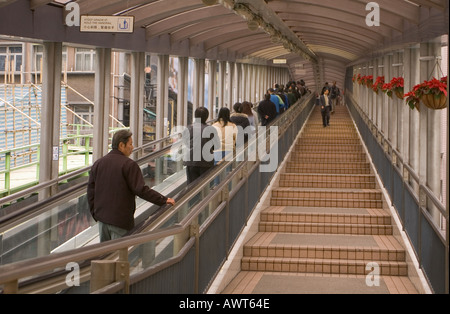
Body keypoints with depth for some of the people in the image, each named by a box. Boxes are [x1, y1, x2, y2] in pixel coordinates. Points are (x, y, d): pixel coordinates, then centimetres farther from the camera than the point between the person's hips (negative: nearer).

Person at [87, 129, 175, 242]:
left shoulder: (98, 164, 7)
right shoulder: (129, 165, -13)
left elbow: (91, 192, 10)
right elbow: (141, 190, -18)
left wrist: (95, 214, 20)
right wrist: (164, 200, -11)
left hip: (102, 217, 6)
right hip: (120, 220, -6)